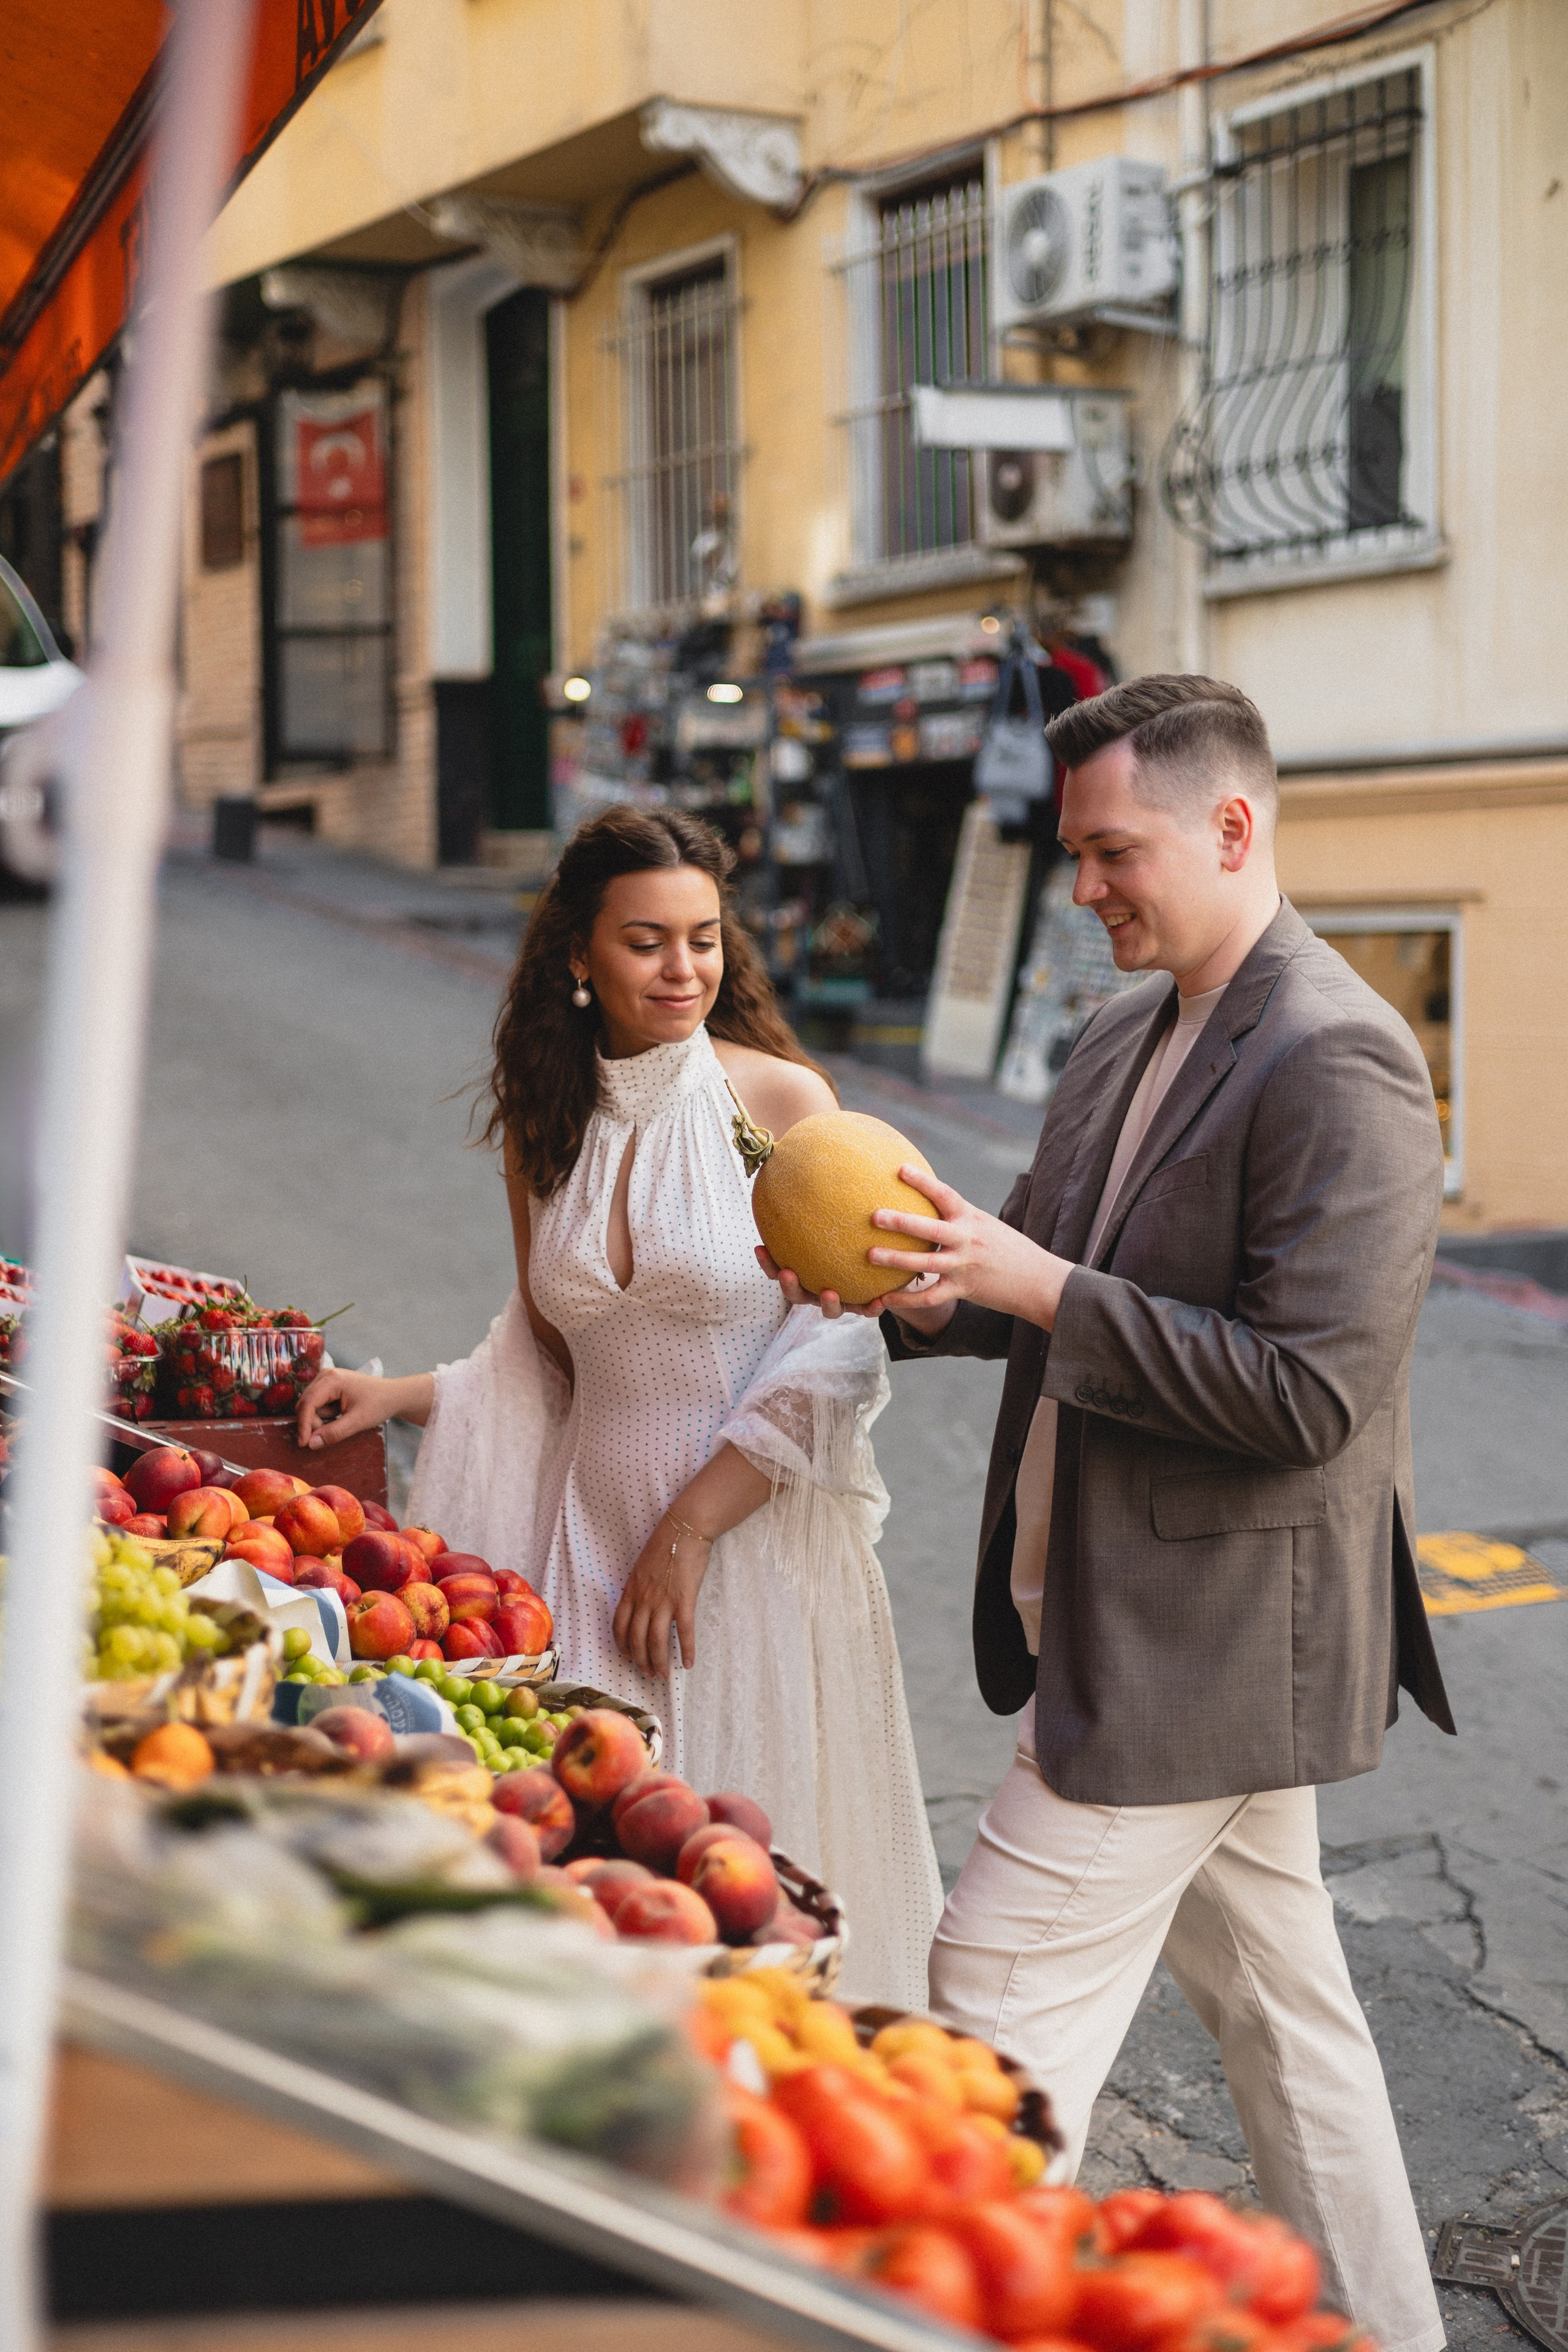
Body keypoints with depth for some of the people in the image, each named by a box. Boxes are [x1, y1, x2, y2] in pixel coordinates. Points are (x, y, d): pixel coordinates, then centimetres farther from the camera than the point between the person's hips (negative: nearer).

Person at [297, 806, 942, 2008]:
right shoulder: (545, 1127, 8)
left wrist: (688, 1533, -12)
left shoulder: (782, 1100, -6)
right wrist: (406, 1396, 2)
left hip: (753, 1541, -4)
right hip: (590, 1536, 4)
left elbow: (836, 1355, -9)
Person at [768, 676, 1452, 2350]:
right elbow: (1081, 1292, 19)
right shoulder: (1127, 1036, 10)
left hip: (1202, 1638, -9)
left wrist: (1043, 1290, -24)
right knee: (1276, 2002, 19)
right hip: (1136, 1622, 9)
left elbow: (1309, 1393, -25)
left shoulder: (1338, 1065, -19)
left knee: (1001, 2001, -4)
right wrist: (937, 1288, -2)